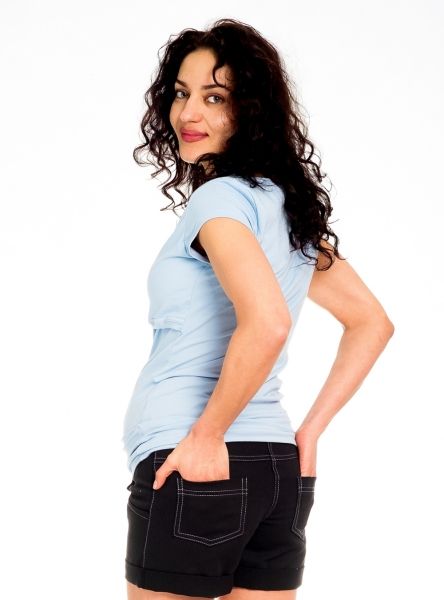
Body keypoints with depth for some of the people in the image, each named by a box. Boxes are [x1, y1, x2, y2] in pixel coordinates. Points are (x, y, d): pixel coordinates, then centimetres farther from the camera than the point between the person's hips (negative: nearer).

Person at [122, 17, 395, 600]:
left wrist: (207, 434, -18)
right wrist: (310, 430, 14)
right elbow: (372, 322, 18)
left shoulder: (218, 197, -12)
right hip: (280, 469, 8)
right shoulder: (288, 203, 13)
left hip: (195, 469, -8)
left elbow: (267, 324, -28)